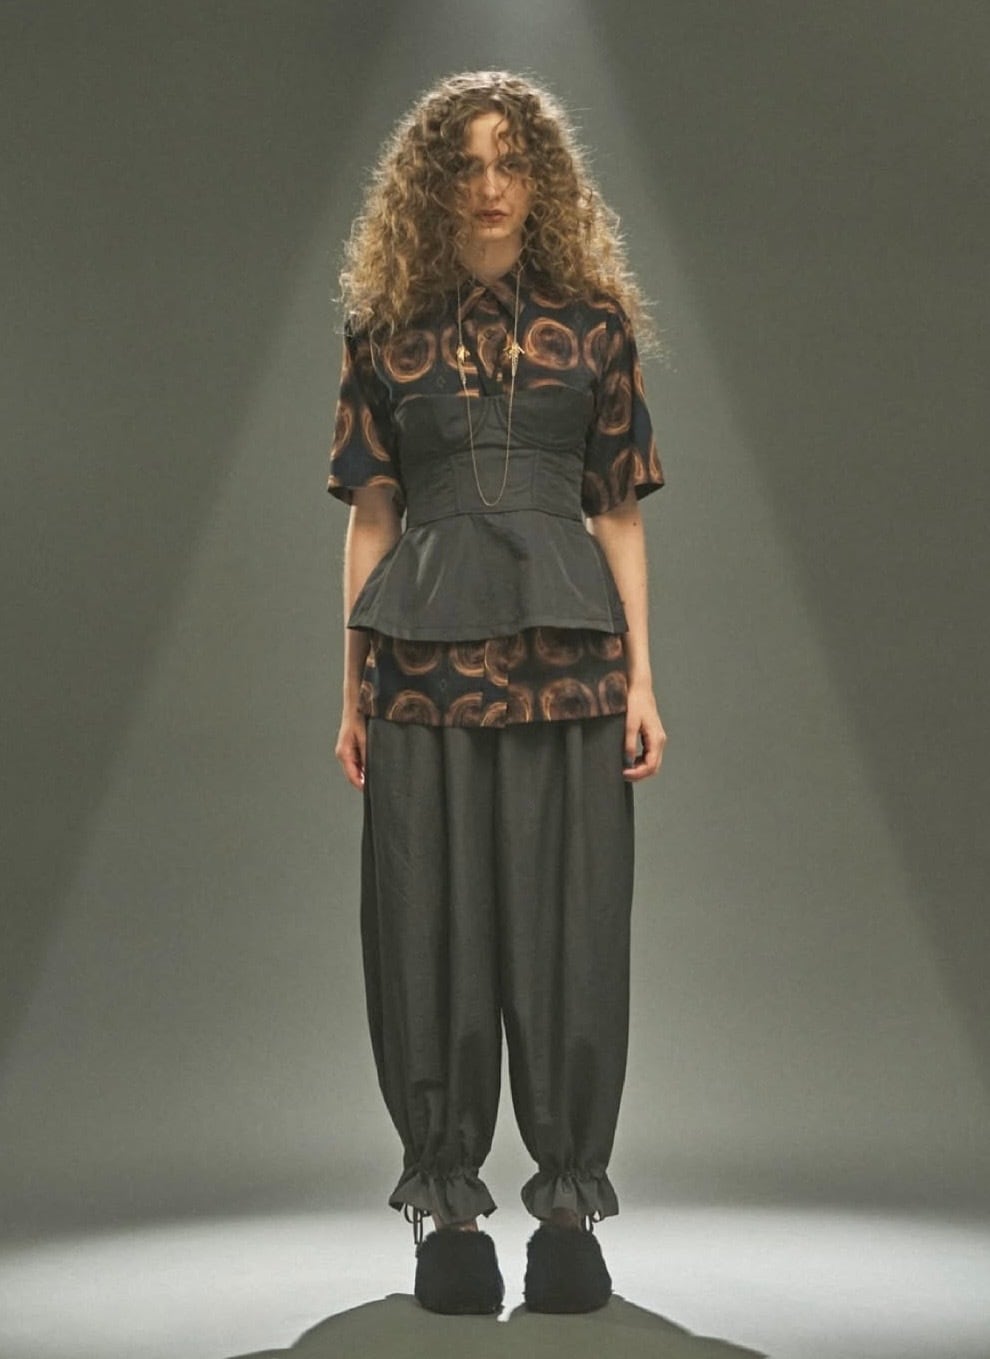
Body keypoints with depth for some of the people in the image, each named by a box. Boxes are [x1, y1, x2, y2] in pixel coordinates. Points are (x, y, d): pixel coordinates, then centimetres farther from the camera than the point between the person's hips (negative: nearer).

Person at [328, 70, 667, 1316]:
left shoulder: (594, 325, 10)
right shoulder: (387, 335, 10)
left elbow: (619, 512, 8)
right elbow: (371, 515, 9)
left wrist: (641, 677, 1)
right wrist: (353, 692, 4)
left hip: (566, 652, 0)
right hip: (427, 657, 0)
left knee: (569, 916, -1)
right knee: (432, 920, 1)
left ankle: (569, 1208, 10)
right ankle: (447, 1208, 11)